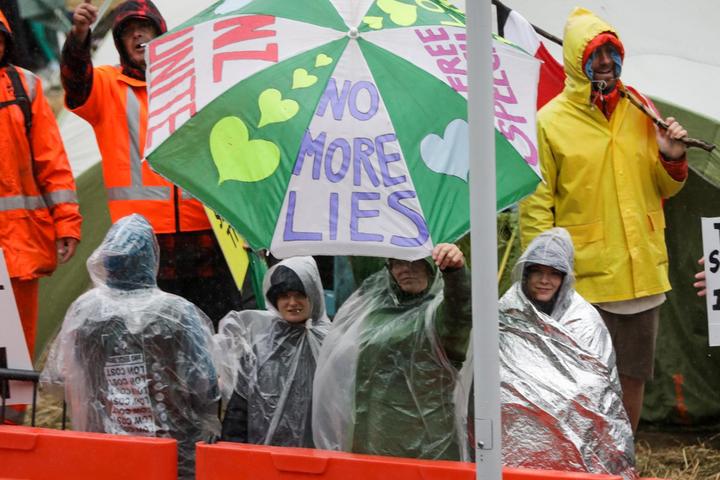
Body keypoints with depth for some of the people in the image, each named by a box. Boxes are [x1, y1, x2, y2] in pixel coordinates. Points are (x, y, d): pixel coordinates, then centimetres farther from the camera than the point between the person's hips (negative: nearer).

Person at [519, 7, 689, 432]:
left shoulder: (641, 111, 9)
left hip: (643, 272, 5)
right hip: (585, 280, -5)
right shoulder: (550, 122, -6)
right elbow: (535, 204, -5)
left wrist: (672, 160, -4)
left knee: (634, 377, 14)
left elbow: (663, 188, 17)